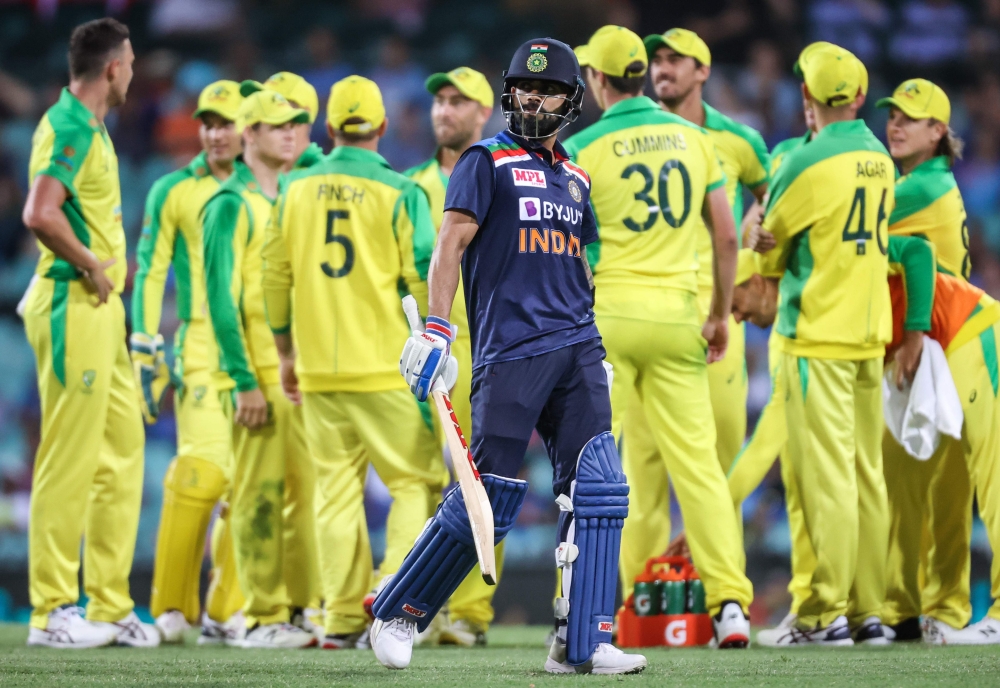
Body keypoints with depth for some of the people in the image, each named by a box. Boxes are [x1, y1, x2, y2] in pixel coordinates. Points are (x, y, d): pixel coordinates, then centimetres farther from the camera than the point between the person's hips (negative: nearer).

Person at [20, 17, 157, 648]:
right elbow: (40, 215, -29)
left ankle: (109, 607, 17)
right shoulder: (70, 127, -15)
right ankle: (52, 612, -2)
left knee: (122, 453, 12)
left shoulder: (90, 127, 17)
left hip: (102, 309, 10)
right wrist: (92, 265, -18)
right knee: (70, 460, -7)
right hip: (74, 307, -10)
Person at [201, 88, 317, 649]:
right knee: (261, 493, -7)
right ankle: (263, 619, -4)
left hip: (299, 370, 8)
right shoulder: (232, 204, -5)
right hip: (258, 374, -8)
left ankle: (298, 608, 13)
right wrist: (244, 381, -17)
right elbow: (220, 296, -11)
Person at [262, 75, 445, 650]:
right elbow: (425, 280, -6)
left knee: (338, 488, 8)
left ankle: (345, 617, 5)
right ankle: (392, 587, -14)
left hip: (318, 368, 4)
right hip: (387, 366, -4)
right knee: (417, 480, 4)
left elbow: (276, 277, 10)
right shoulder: (399, 193, -5)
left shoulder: (297, 189, 6)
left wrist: (286, 352, 21)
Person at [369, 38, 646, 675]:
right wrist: (437, 327, -17)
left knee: (599, 490, -8)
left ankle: (583, 644, -7)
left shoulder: (575, 178, 20)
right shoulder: (488, 161, 3)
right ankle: (398, 612, 11)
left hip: (576, 352, 6)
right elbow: (453, 240, -6)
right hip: (509, 352, -6)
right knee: (487, 500, -7)